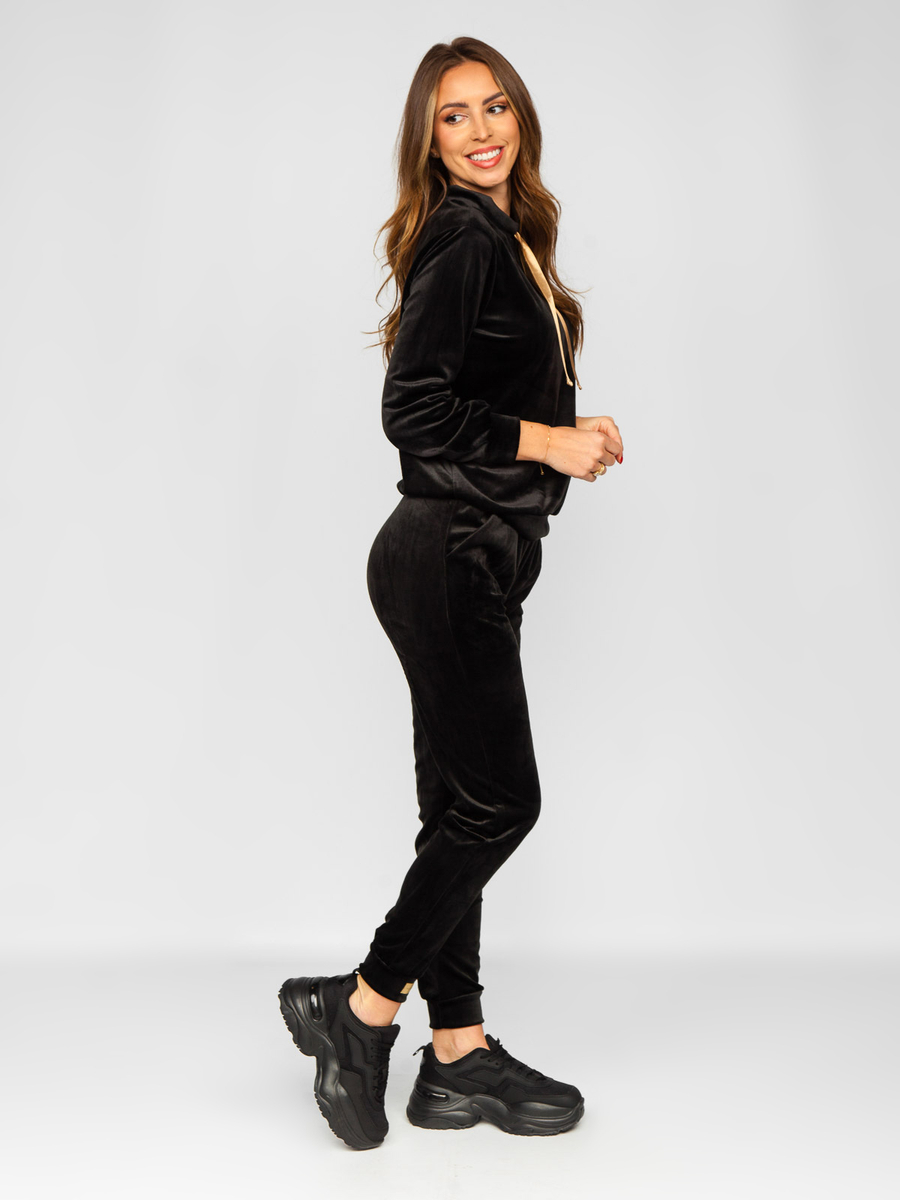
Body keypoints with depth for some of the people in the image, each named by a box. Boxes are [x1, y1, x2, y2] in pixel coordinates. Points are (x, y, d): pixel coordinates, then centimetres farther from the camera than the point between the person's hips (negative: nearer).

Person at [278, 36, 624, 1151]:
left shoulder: (509, 239, 20)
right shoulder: (461, 241, -8)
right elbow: (414, 410, -18)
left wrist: (573, 433, 8)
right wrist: (551, 441, -12)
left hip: (472, 556, 9)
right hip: (448, 556, -9)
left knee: (465, 805, 10)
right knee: (496, 800, -3)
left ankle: (458, 1056, 23)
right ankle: (361, 1006, 16)